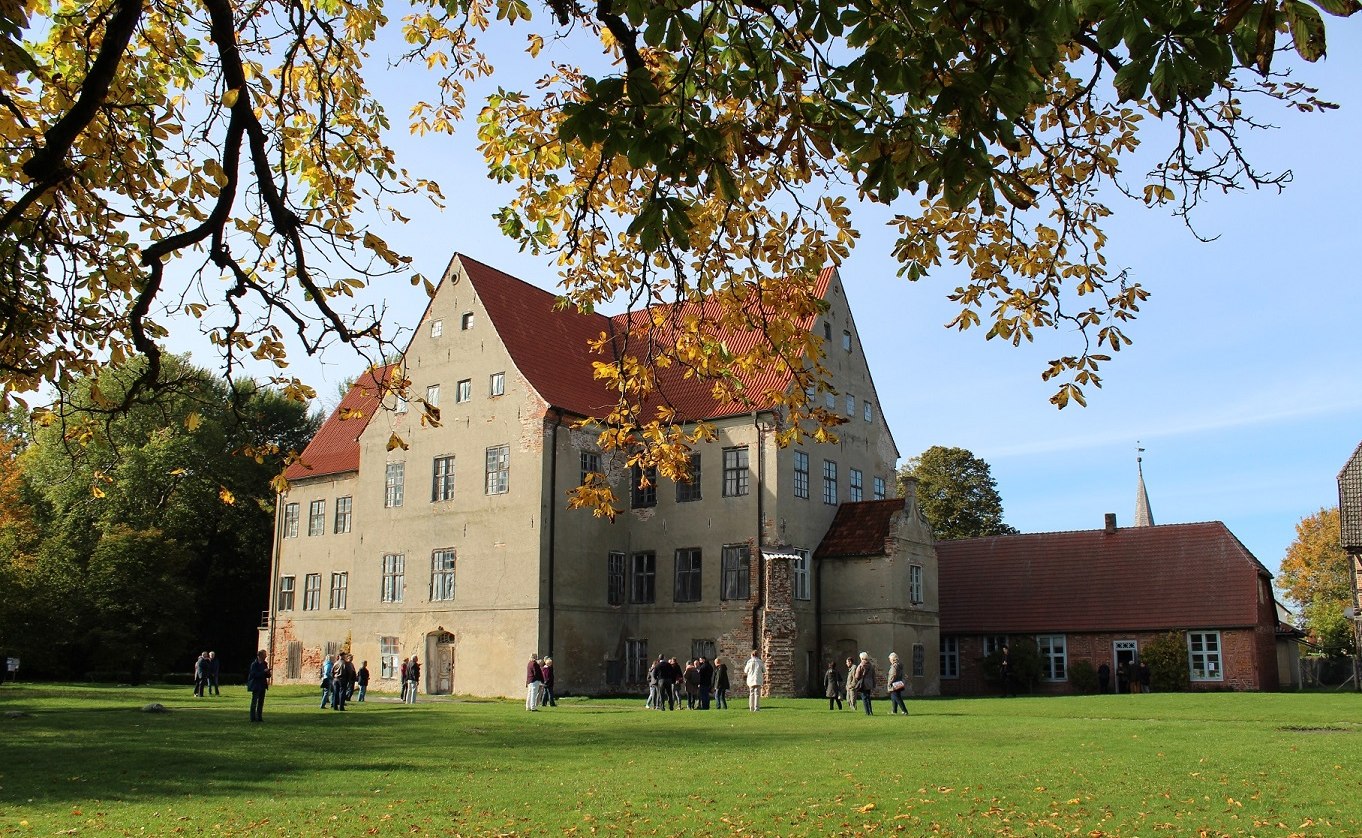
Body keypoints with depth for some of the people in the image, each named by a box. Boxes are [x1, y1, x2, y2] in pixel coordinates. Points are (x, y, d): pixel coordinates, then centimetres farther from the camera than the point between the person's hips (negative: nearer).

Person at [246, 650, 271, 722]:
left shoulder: (264, 664, 11)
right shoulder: (254, 664, -11)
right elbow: (254, 674, -19)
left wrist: (268, 673, -6)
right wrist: (264, 672, -22)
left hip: (262, 685, 7)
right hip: (256, 686, -7)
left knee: (261, 702, 9)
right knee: (254, 702, -4)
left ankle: (259, 717, 13)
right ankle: (253, 718, -1)